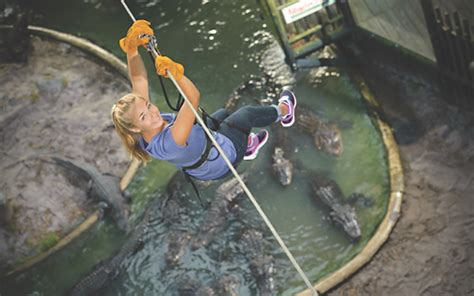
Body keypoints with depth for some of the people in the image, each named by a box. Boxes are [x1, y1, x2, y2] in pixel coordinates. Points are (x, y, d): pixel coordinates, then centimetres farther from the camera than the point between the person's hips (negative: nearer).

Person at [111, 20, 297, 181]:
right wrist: (175, 73, -72)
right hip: (224, 157, -6)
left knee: (223, 114, 30)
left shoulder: (144, 137, -27)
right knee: (247, 113, 17)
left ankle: (247, 144, 57)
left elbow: (139, 80, -30)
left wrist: (132, 46, -43)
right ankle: (283, 111, 50)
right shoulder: (167, 144, -48)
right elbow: (193, 99, -58)